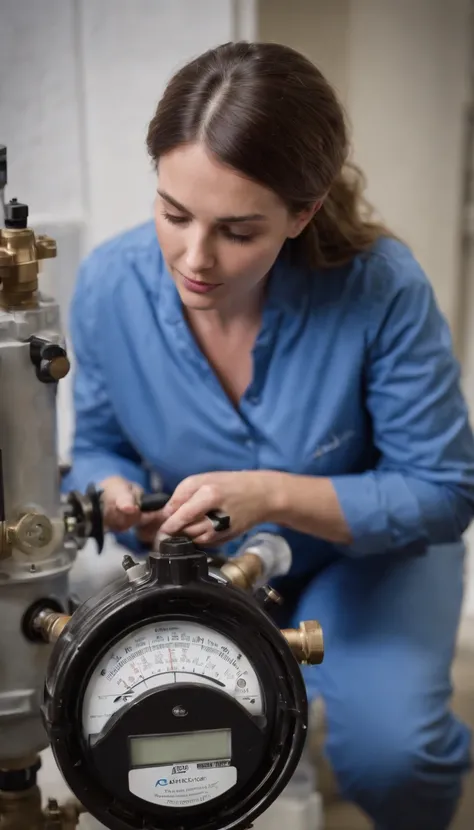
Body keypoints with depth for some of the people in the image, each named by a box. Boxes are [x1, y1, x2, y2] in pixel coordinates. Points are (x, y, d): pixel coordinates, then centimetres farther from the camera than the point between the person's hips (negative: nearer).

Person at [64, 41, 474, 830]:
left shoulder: (381, 286, -29)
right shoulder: (109, 284, -19)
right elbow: (98, 447, -1)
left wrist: (274, 495, -35)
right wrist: (112, 493, -26)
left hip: (362, 549, -2)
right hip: (197, 559, 3)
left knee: (386, 751, -27)